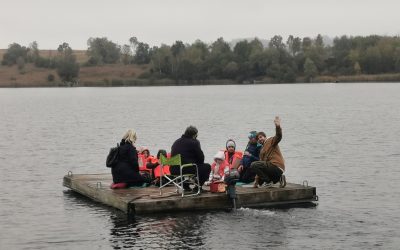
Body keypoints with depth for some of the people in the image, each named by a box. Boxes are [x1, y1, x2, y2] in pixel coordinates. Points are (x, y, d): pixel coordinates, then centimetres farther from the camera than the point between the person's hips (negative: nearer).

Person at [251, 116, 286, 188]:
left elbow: (278, 137, -19)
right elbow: (261, 167, 24)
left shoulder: (271, 141, 5)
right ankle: (279, 178, 8)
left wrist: (278, 126, -38)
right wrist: (257, 180, 18)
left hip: (276, 166, -9)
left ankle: (269, 180, -12)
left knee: (253, 165, -19)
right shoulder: (262, 150, 27)